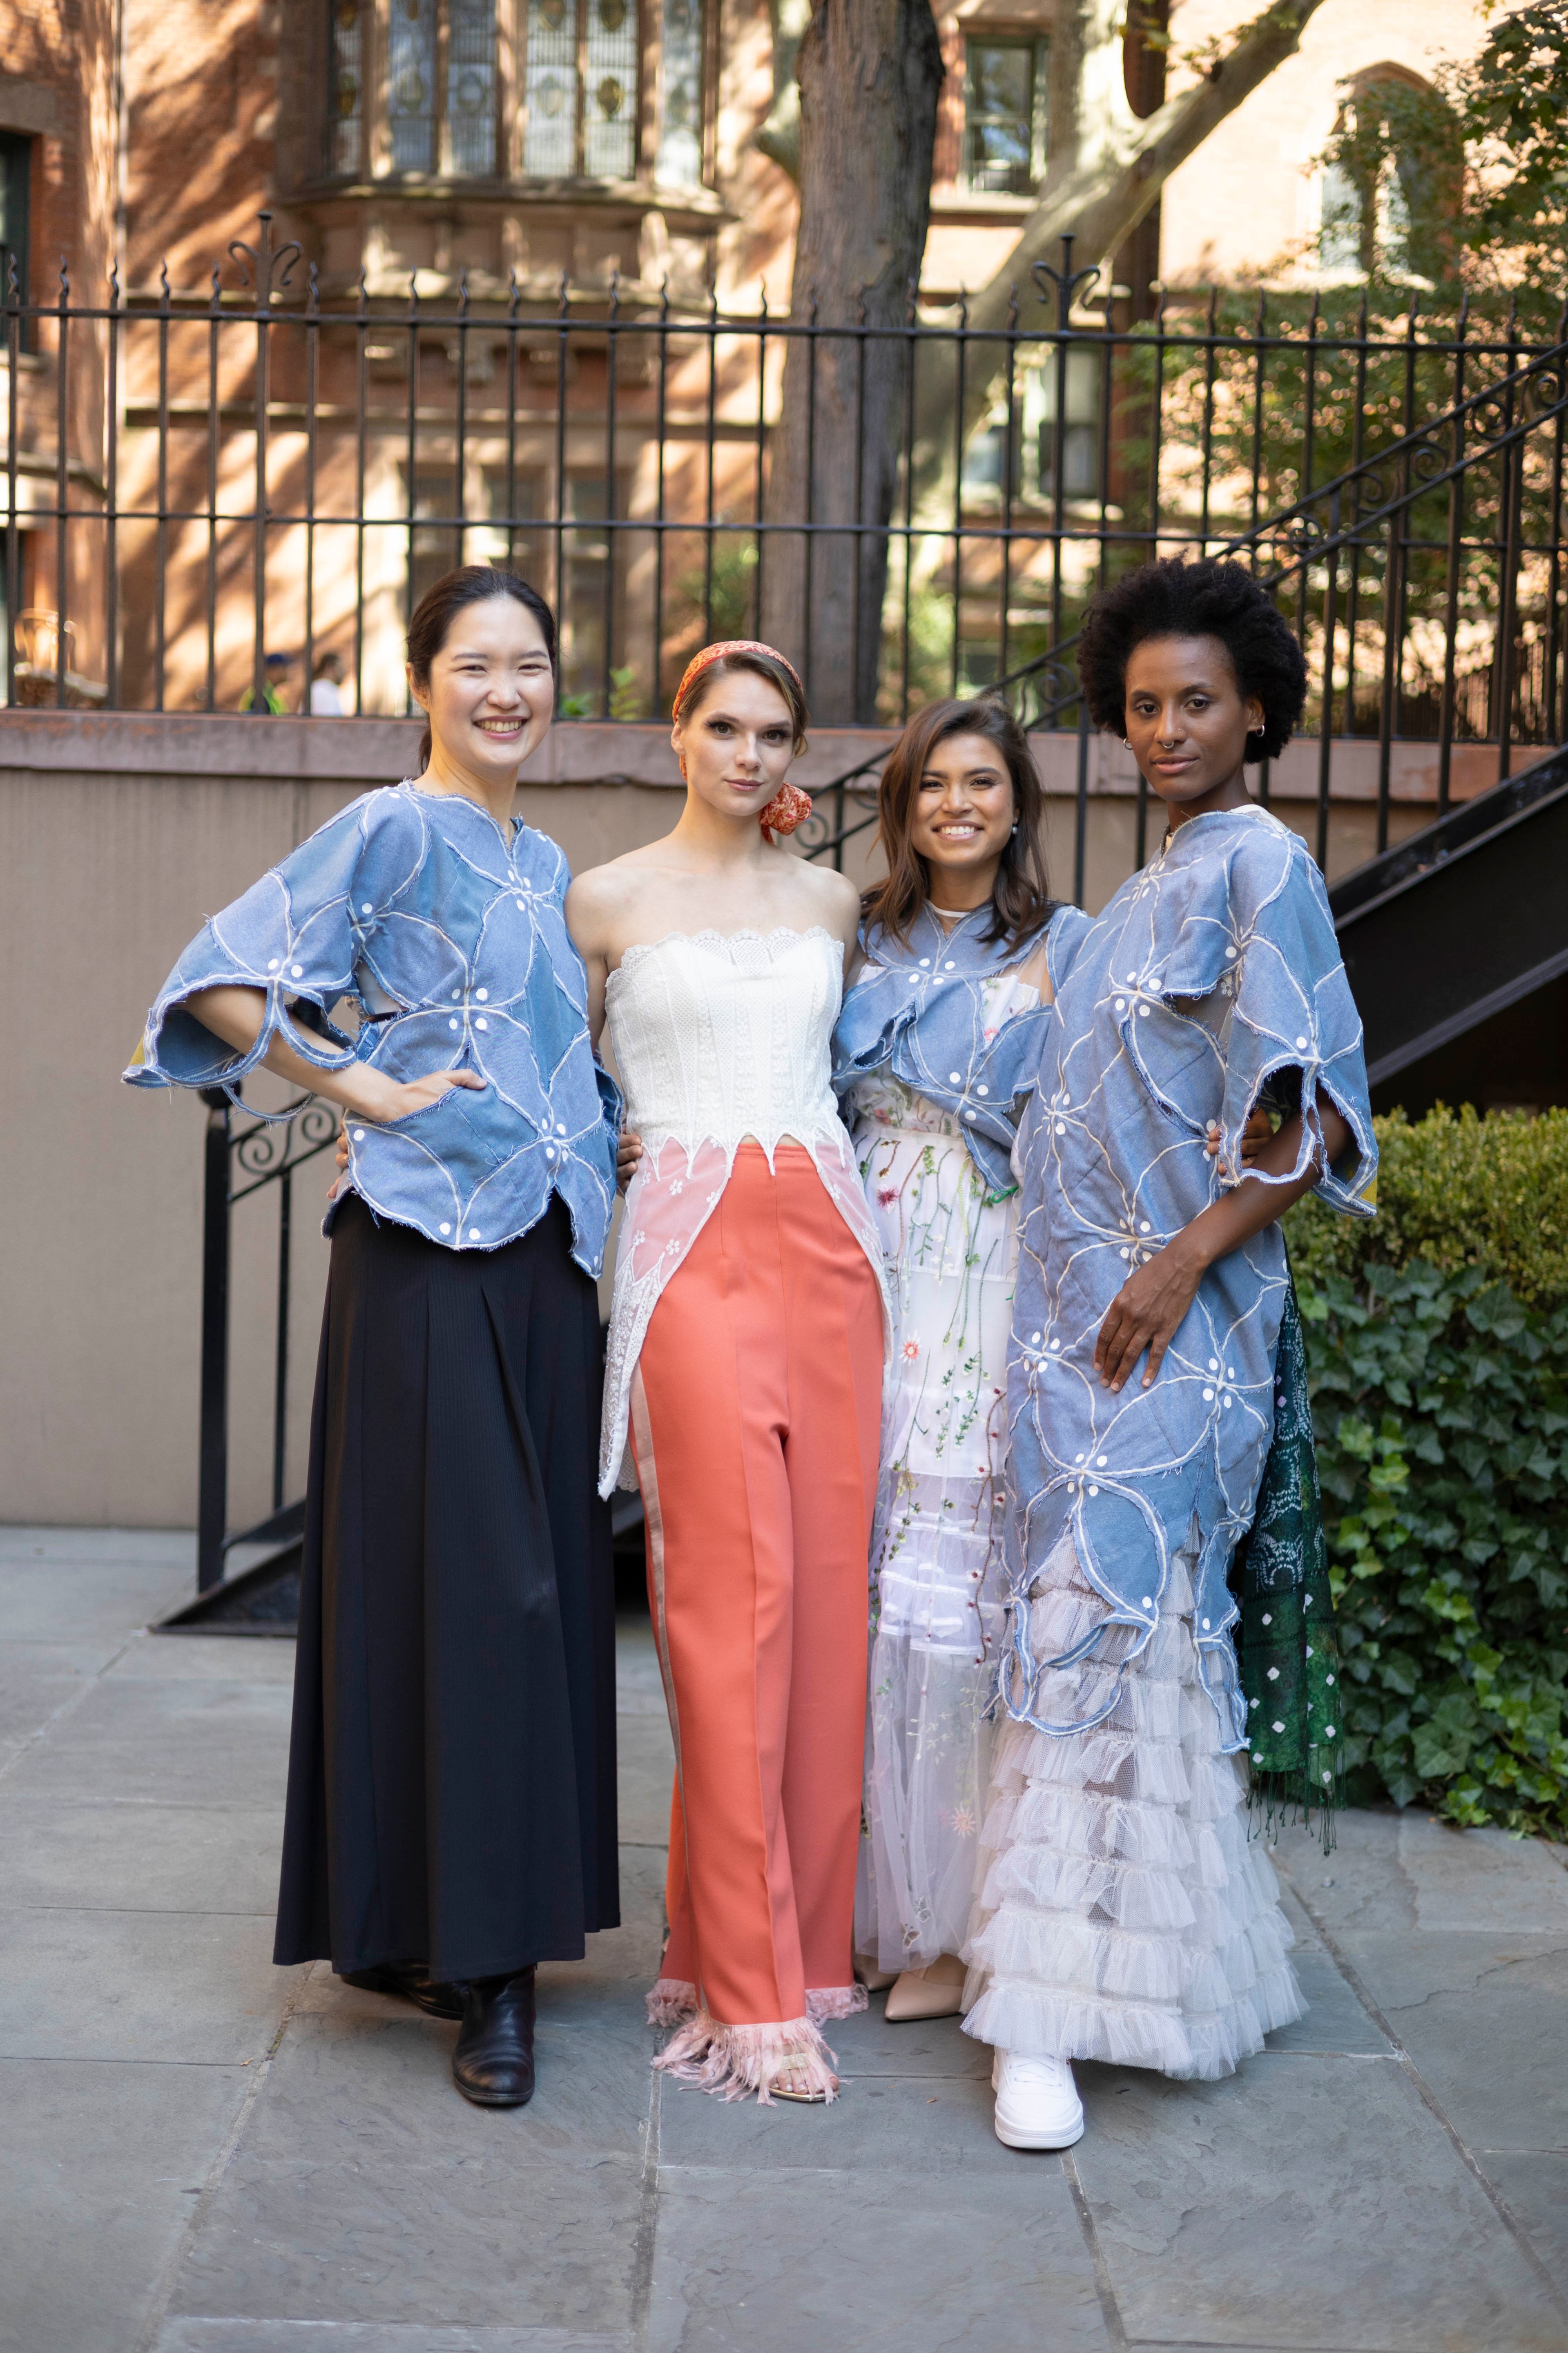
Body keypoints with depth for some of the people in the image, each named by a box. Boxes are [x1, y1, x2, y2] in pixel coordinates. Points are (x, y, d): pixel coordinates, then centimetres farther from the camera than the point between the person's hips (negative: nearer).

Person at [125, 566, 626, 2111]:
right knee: (455, 1582, -6)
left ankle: (497, 1926, 20)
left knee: (542, 1583, 8)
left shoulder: (547, 863, 19)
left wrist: (608, 1125, 15)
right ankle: (470, 1949, 3)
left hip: (546, 1253, 8)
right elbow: (231, 979, -14)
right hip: (429, 1252, -7)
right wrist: (370, 1088, -13)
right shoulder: (394, 830, -5)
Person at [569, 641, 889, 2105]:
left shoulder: (832, 903, 16)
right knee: (731, 1589, -10)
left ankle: (802, 1938, 14)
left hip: (827, 1237, 4)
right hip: (692, 1242, -4)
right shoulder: (610, 901, 7)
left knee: (825, 1583, 1)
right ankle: (749, 1992, -4)